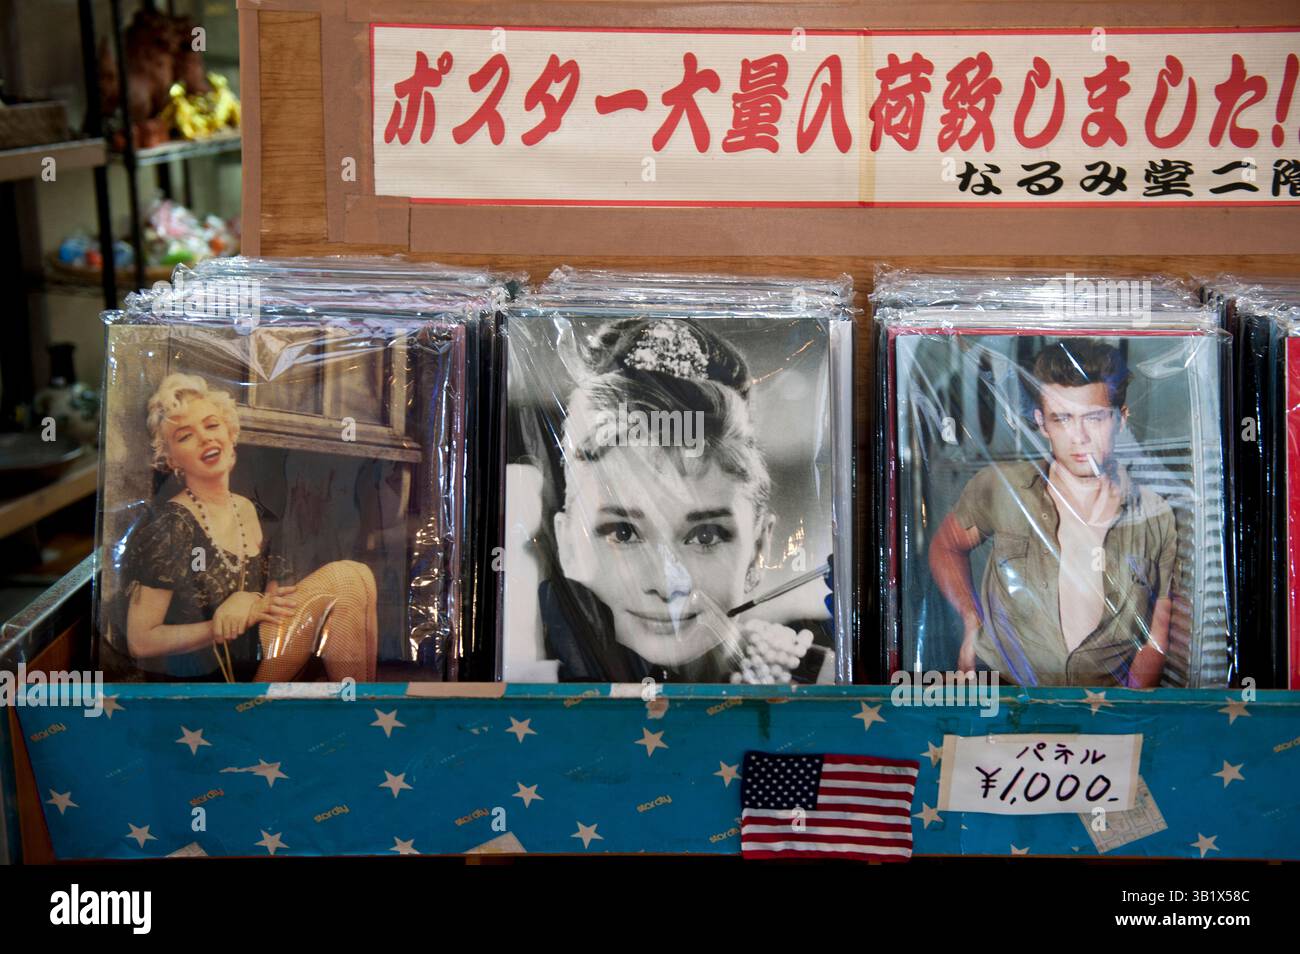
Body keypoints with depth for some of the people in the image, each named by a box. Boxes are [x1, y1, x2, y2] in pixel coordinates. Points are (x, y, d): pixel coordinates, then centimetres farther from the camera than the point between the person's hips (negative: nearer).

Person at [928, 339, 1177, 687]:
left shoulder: (1158, 517, 2)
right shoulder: (1000, 487, 1)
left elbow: (1157, 640, 8)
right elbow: (946, 546, 20)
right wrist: (972, 623, 6)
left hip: (1109, 692, 3)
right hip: (1003, 687, -3)